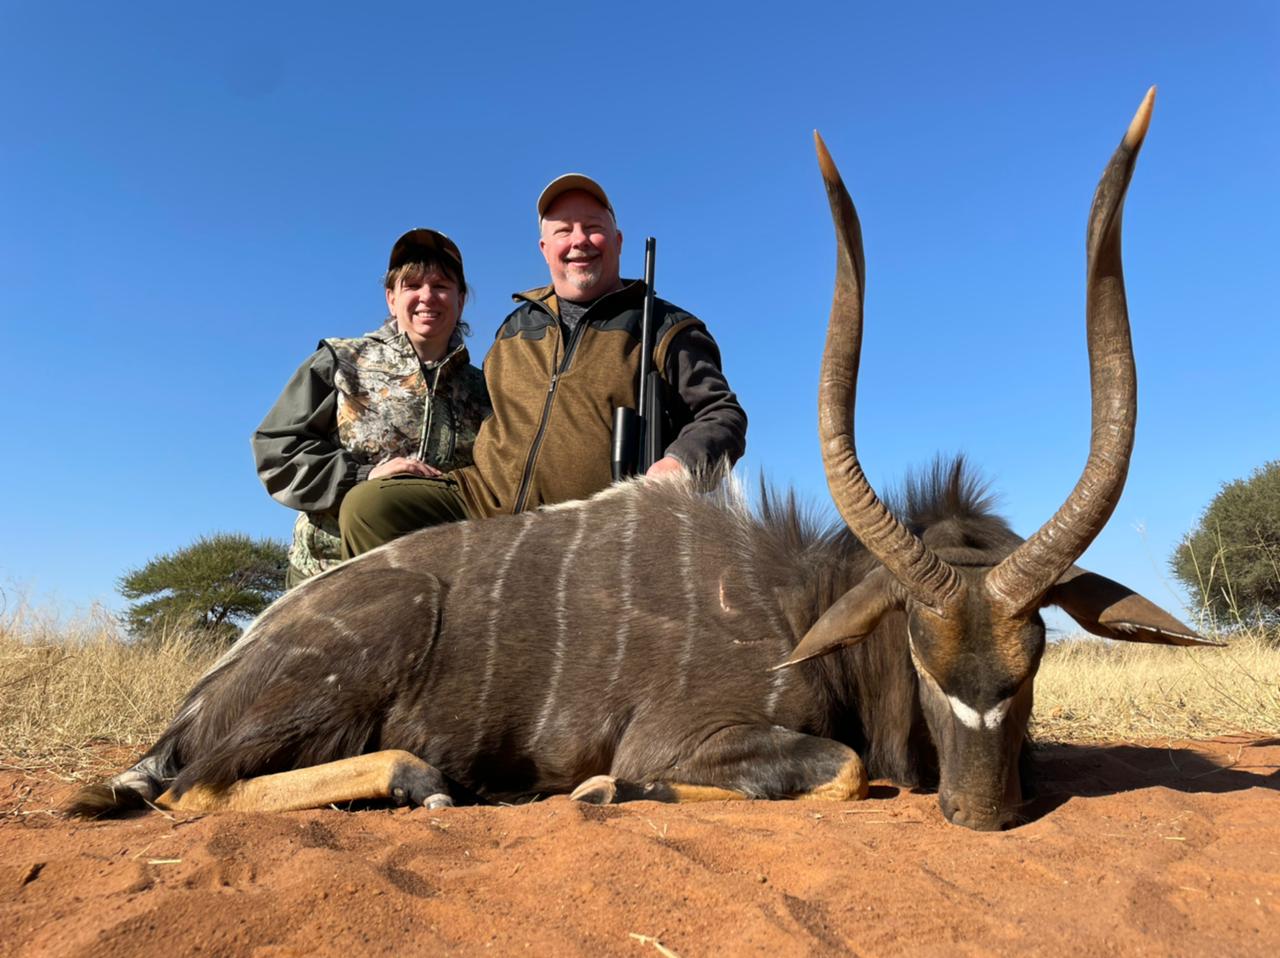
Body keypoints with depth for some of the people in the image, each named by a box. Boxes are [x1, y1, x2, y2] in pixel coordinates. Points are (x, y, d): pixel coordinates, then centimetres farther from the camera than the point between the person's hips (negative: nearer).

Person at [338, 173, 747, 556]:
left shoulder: (666, 329, 9)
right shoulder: (516, 326, 23)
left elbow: (723, 415, 1)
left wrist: (680, 461, -21)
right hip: (480, 501, 5)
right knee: (369, 507, -17)